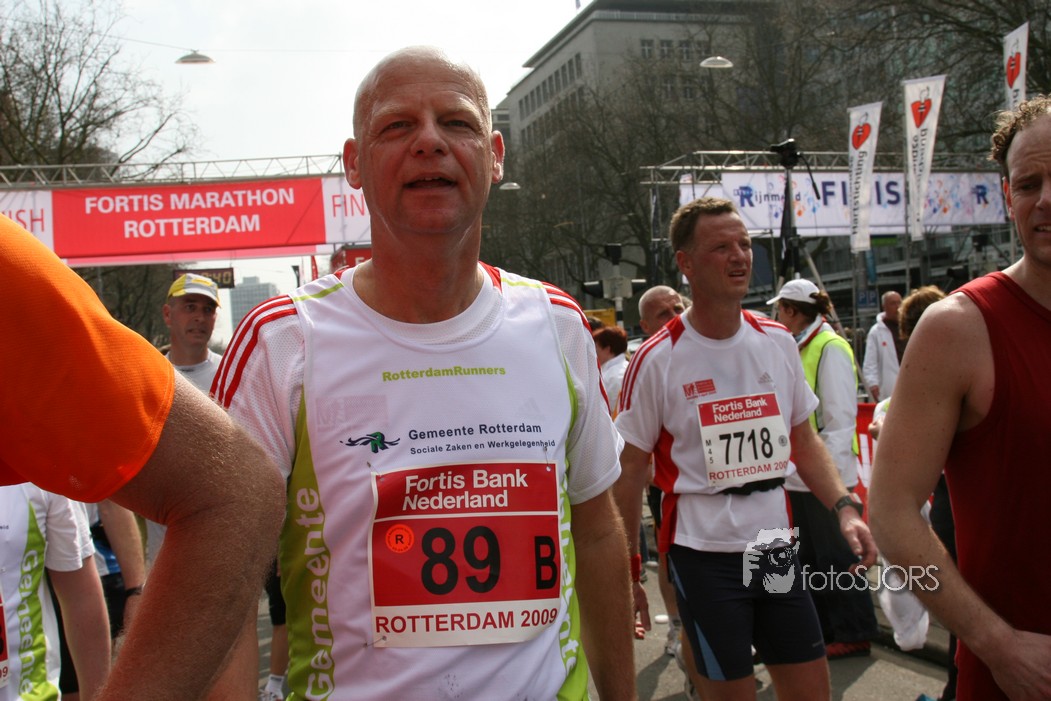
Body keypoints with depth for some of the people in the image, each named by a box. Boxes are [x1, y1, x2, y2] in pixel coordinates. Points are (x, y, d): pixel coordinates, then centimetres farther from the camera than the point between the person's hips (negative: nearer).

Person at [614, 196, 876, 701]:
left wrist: (844, 507, -1)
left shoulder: (778, 343, 4)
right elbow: (629, 471, -5)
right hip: (704, 554, -5)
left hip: (776, 547, 5)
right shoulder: (657, 360, -10)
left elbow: (804, 441, 13)